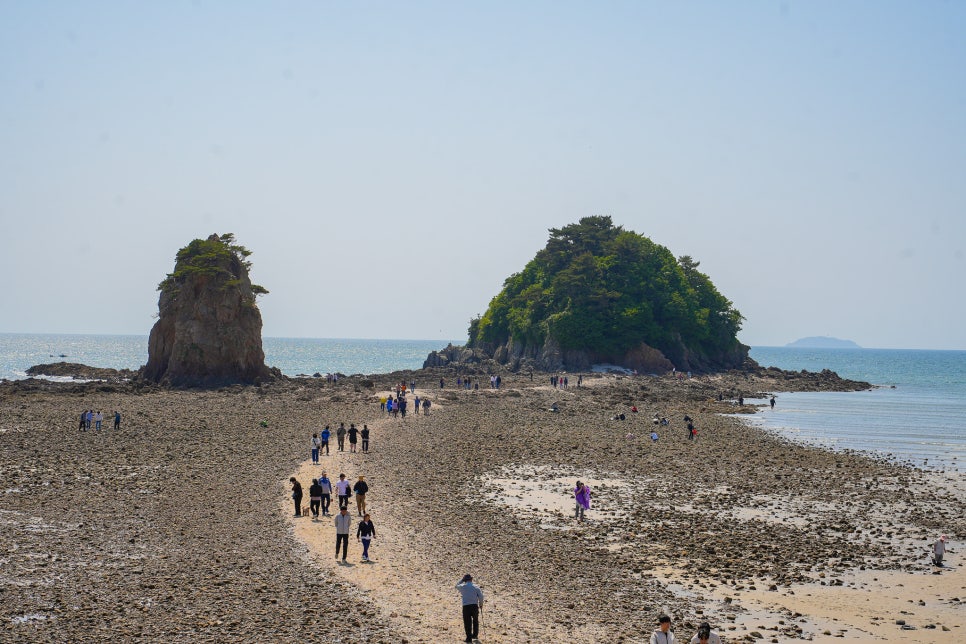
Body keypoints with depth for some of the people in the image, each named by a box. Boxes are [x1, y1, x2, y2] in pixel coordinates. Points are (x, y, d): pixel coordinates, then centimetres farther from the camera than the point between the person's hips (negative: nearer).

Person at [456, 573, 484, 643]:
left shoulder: (462, 587, 0)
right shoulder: (476, 587, 1)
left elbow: (457, 586, 23)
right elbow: (481, 596, -3)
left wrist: (462, 580, 20)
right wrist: (480, 603, 13)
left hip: (466, 606, -2)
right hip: (475, 606, 2)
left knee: (467, 622, 2)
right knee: (475, 621, 22)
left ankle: (469, 637, -2)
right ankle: (475, 635, 35)